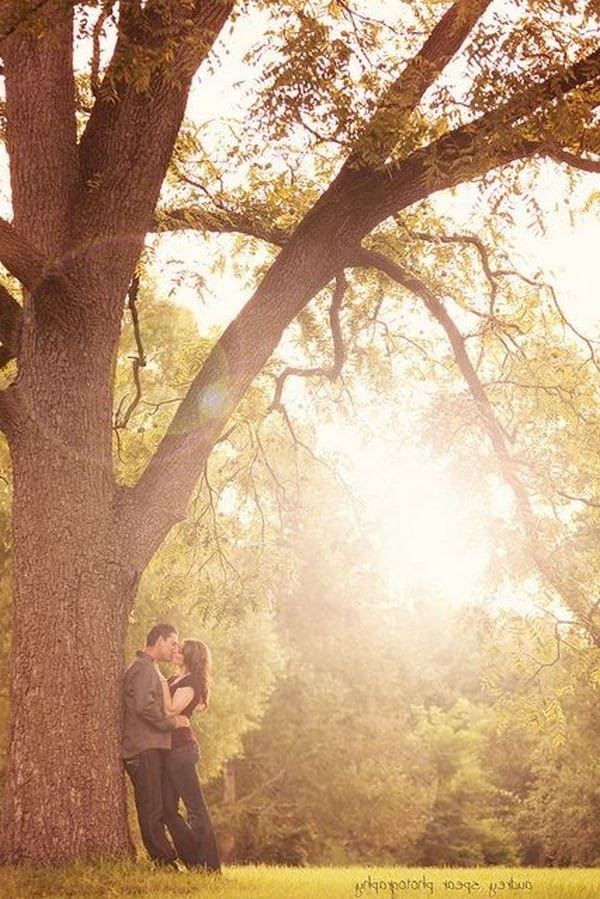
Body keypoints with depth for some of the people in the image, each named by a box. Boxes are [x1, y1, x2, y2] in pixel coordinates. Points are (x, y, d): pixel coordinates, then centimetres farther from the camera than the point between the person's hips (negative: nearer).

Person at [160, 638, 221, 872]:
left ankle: (209, 867, -3)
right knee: (168, 809, 8)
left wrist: (162, 681, -11)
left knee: (195, 808, -6)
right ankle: (194, 862, 14)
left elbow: (171, 709, -18)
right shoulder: (173, 681, 20)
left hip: (181, 748, -9)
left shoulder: (191, 682, -5)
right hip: (169, 749, 9)